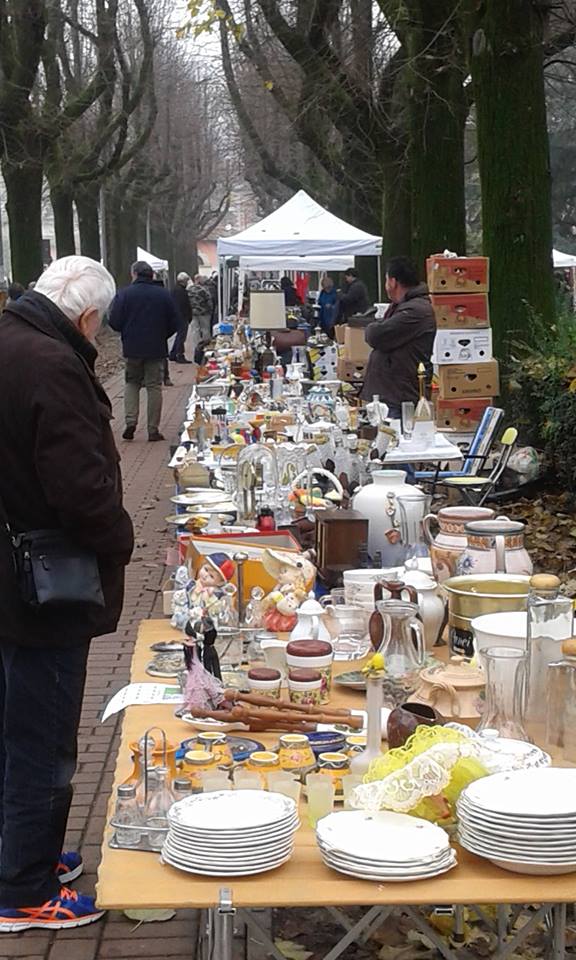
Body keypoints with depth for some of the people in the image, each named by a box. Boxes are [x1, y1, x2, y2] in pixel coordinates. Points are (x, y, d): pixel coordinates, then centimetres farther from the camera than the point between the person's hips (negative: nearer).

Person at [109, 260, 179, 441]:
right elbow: (174, 324, 1)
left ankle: (131, 421, 0)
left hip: (132, 348, 0)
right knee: (154, 386, 6)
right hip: (157, 349, 0)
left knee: (132, 383, 16)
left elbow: (115, 323, -8)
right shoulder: (164, 294, -2)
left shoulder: (124, 294, -7)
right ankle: (153, 430, 5)